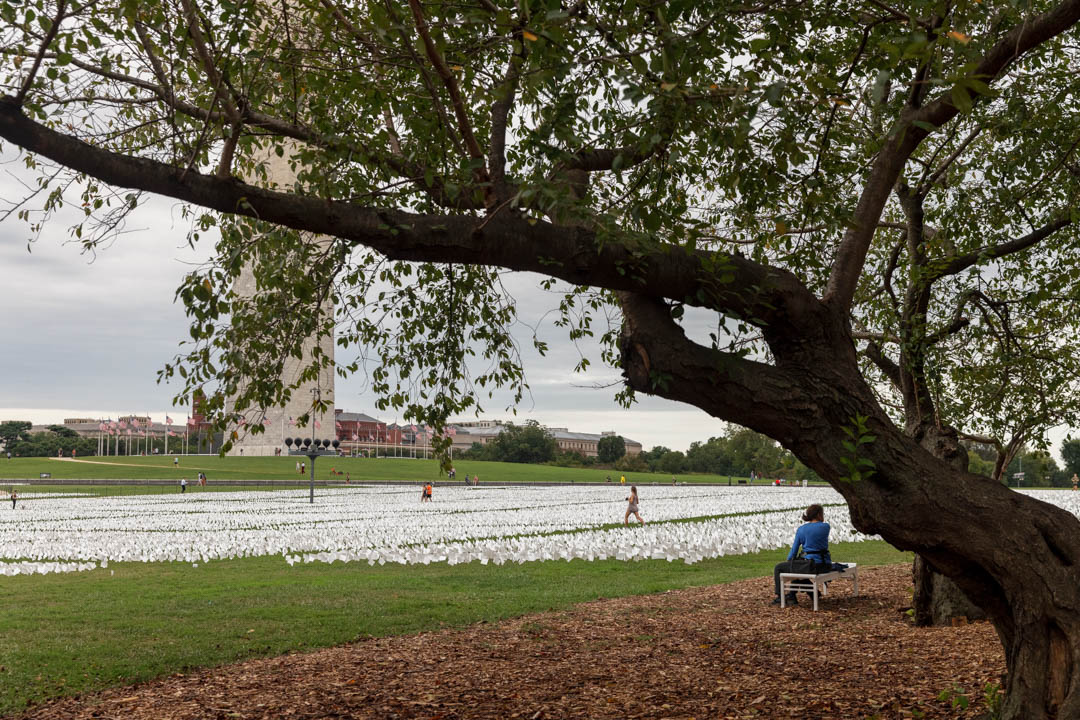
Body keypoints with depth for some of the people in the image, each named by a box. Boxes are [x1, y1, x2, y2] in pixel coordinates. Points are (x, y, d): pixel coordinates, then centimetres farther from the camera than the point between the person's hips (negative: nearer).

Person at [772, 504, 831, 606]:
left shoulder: (801, 529, -3)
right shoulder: (826, 527, 0)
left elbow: (794, 550, 6)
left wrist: (788, 562, 19)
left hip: (811, 565, -4)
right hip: (825, 565, 5)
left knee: (778, 567, 15)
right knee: (797, 566, 36)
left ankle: (777, 596, 15)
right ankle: (791, 596, 38)